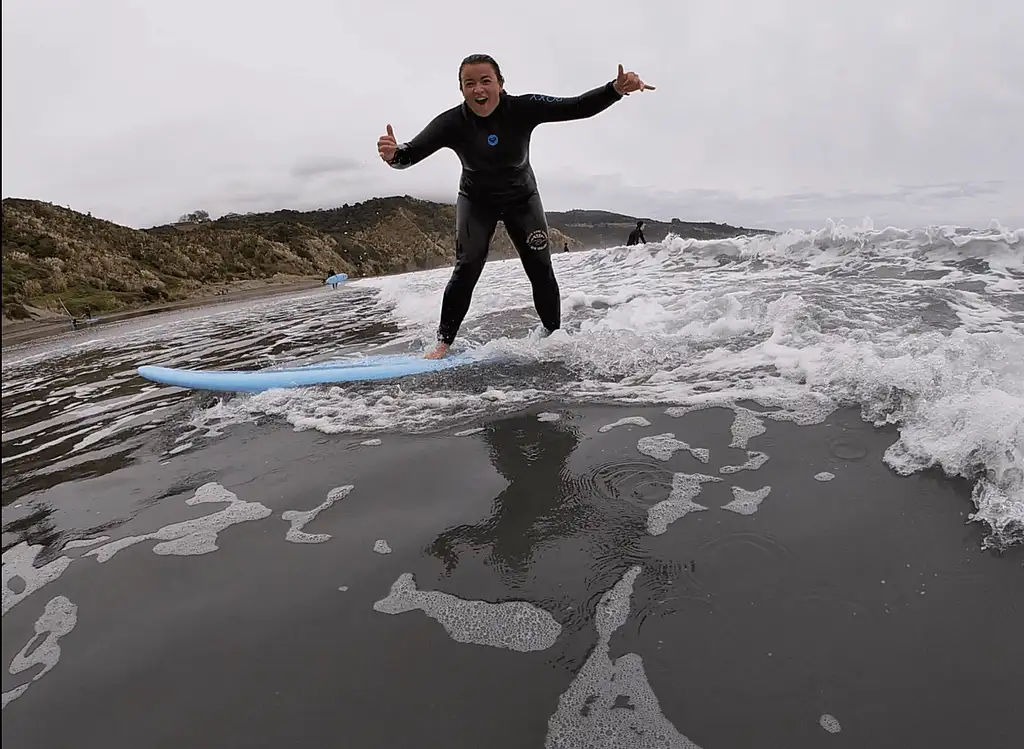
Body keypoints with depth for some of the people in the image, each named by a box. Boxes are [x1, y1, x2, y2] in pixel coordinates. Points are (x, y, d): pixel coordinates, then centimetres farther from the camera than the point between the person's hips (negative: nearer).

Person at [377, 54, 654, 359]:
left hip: (522, 198, 1)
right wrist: (393, 155, -55)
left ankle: (555, 336, 15)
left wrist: (616, 88, -42)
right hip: (476, 201, -1)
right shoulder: (451, 123, -24)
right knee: (466, 269, -13)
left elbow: (577, 107, -26)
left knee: (541, 269, -3)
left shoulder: (523, 108, -24)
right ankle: (443, 342, -2)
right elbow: (412, 153, -31)